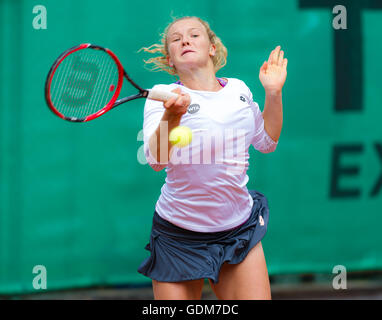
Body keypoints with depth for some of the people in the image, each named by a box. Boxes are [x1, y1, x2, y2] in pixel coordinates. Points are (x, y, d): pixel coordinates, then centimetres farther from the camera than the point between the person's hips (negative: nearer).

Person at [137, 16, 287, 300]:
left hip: (240, 230, 4)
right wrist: (171, 117, -42)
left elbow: (266, 142, 22)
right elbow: (157, 159, -24)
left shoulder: (239, 90, 7)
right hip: (180, 236, -4)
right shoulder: (165, 96, -7)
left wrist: (273, 93, 8)